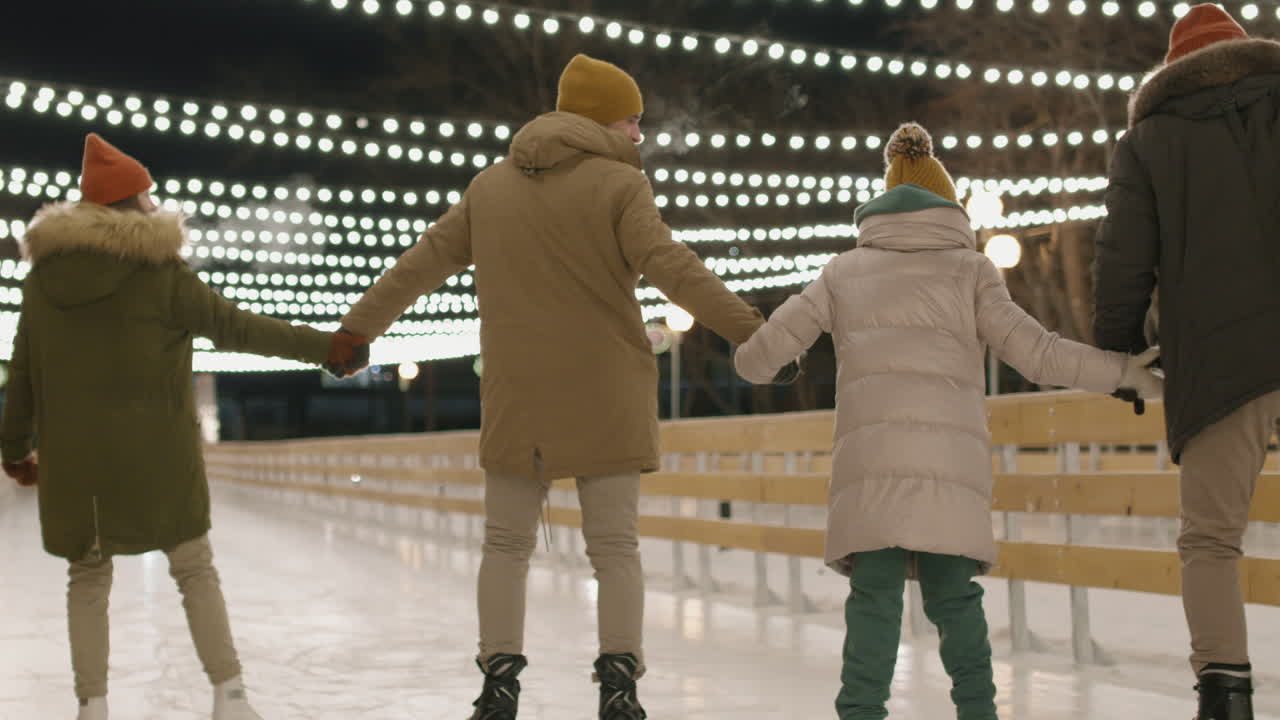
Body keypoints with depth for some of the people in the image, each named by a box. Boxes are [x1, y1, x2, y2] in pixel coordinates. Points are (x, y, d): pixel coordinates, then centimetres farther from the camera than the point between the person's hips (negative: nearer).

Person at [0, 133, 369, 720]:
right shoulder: (160, 271, -8)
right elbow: (237, 328, -8)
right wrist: (322, 347, -3)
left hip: (72, 456, 3)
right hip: (153, 451, -3)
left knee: (88, 574, 14)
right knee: (194, 567, 8)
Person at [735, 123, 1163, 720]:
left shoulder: (845, 270, 18)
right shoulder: (969, 267, 14)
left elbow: (762, 351, 15)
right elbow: (1035, 352, 5)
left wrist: (753, 365, 38)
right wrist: (1121, 371, 13)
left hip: (870, 457, 0)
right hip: (952, 459, 0)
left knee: (874, 593, -2)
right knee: (952, 592, 11)